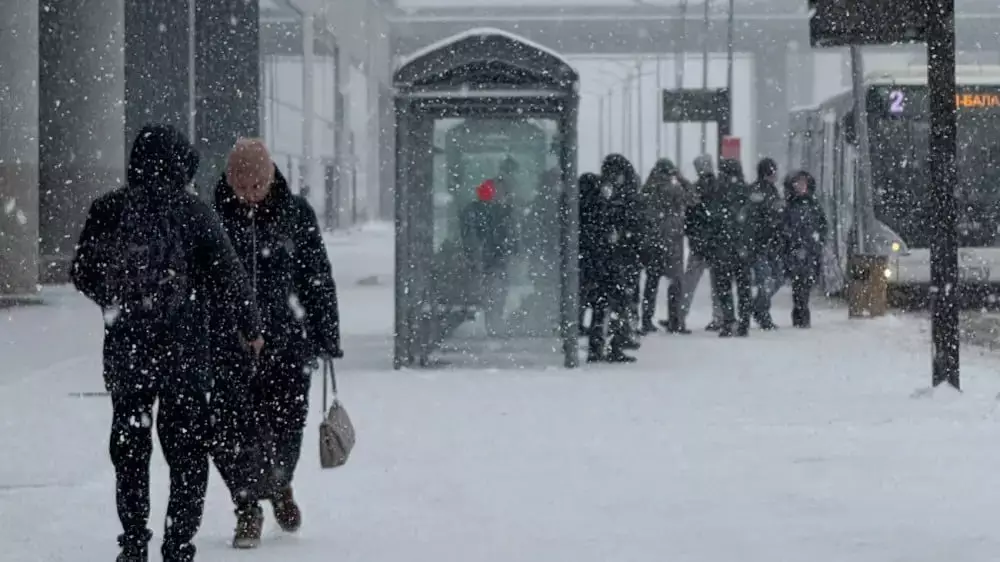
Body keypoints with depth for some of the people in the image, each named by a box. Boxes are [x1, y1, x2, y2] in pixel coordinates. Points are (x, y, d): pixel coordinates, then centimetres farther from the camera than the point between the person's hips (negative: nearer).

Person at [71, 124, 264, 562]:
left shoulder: (108, 209, -1)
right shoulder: (192, 212, -7)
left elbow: (83, 274, 6)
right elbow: (227, 275, -7)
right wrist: (250, 328, 8)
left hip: (123, 346, 2)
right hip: (182, 347, -2)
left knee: (129, 446, 15)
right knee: (187, 448, 8)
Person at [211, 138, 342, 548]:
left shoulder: (296, 214, 1)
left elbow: (318, 278, 7)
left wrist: (327, 337, 6)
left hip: (287, 344, 0)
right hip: (228, 342, 0)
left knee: (286, 429, 4)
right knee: (227, 431, -4)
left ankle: (279, 486, 36)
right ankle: (248, 508, 14)